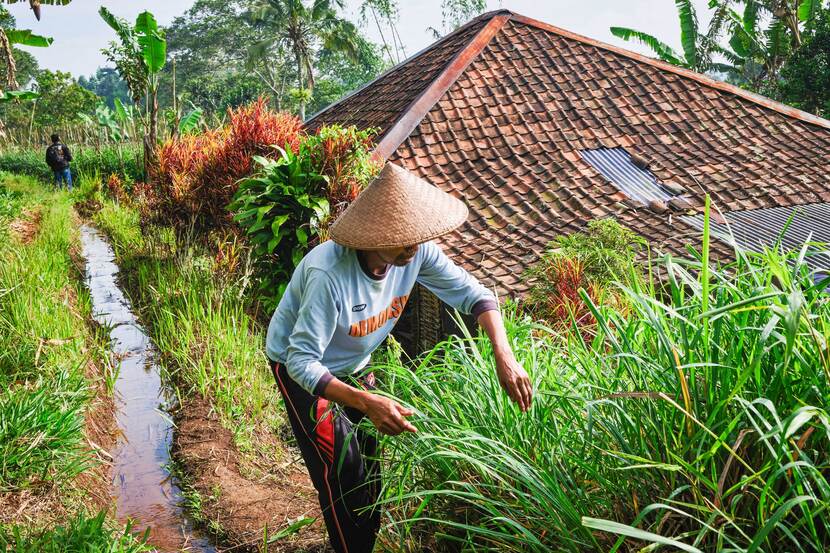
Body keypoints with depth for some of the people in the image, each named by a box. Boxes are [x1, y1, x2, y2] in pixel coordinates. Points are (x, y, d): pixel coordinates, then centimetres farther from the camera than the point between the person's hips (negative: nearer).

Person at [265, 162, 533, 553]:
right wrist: (366, 402, -48)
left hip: (354, 364, 6)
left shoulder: (416, 252, -24)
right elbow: (301, 362, -37)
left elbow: (471, 292, -14)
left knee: (368, 469, 15)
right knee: (343, 474, -8)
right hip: (301, 367, -5)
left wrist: (504, 356, -28)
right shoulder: (329, 276, -41)